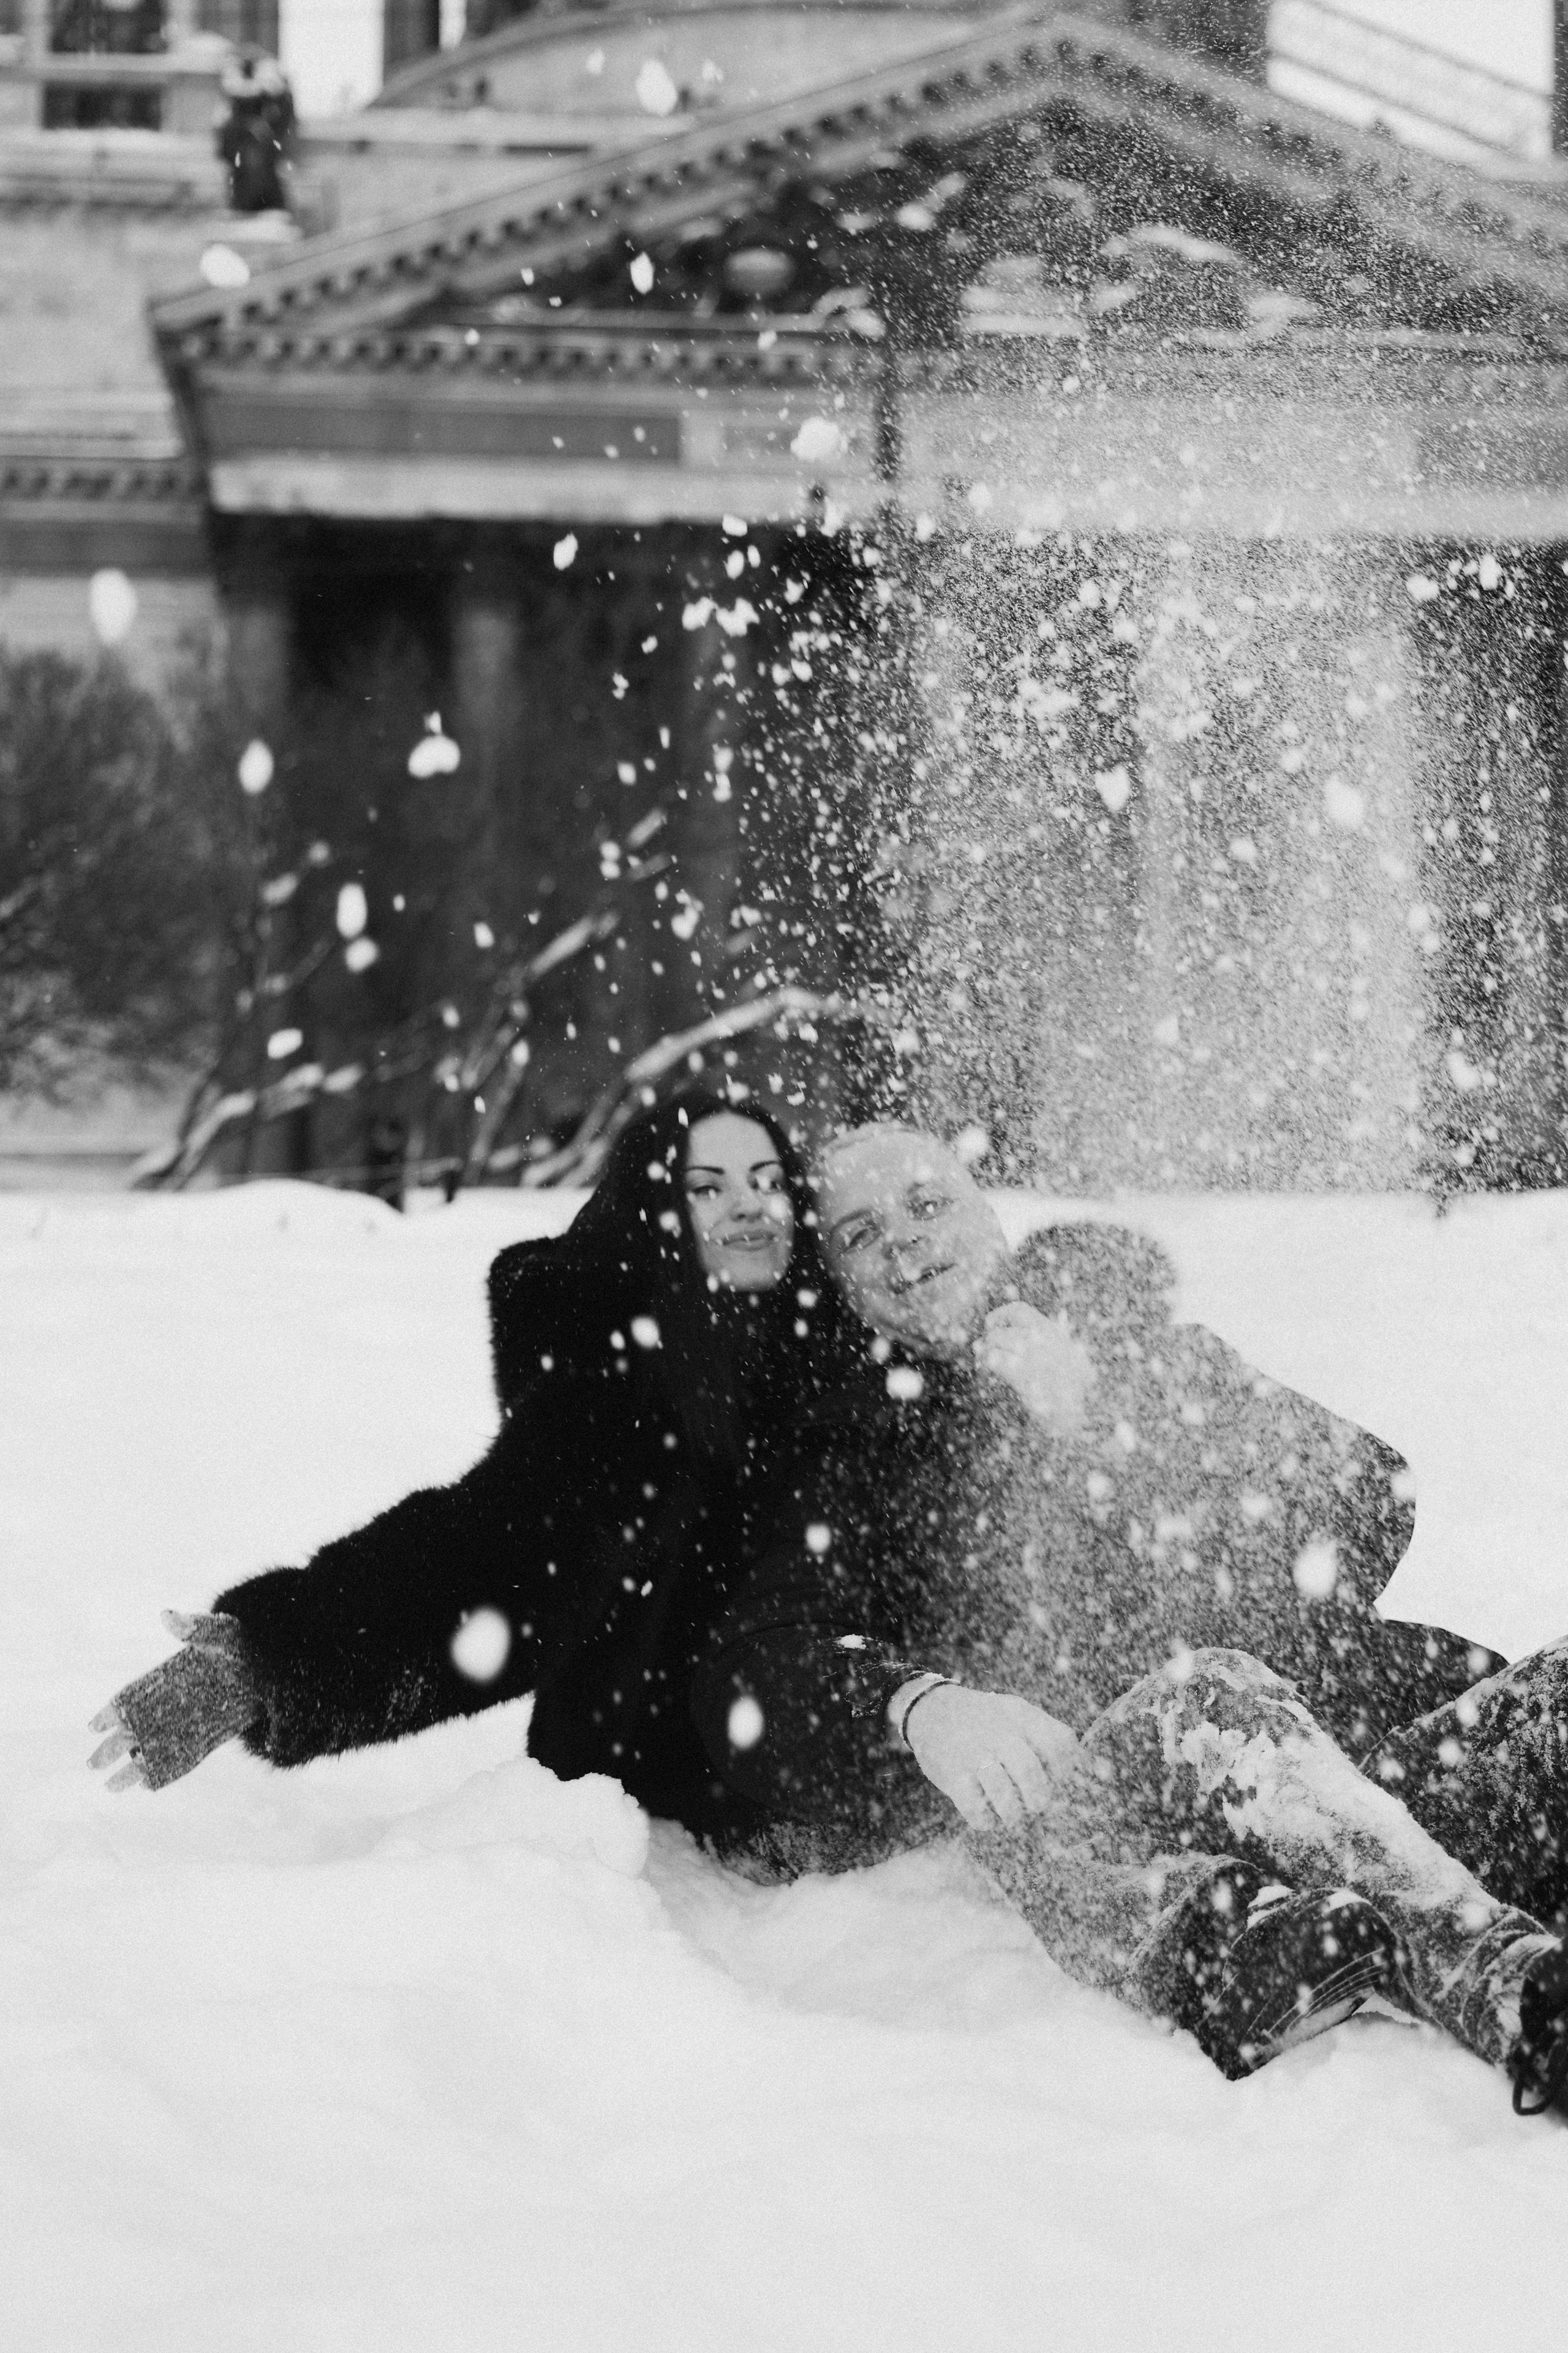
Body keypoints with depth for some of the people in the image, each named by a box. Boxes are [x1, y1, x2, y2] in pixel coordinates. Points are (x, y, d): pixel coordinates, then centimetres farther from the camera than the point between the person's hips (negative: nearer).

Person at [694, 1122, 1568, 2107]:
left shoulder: (1146, 1351, 26)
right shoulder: (841, 1458, 22)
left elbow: (1371, 1505, 12)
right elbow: (752, 1678, 5)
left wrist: (1107, 1423, 2)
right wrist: (915, 1704, -17)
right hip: (1080, 1795, -3)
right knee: (1207, 1699, -36)